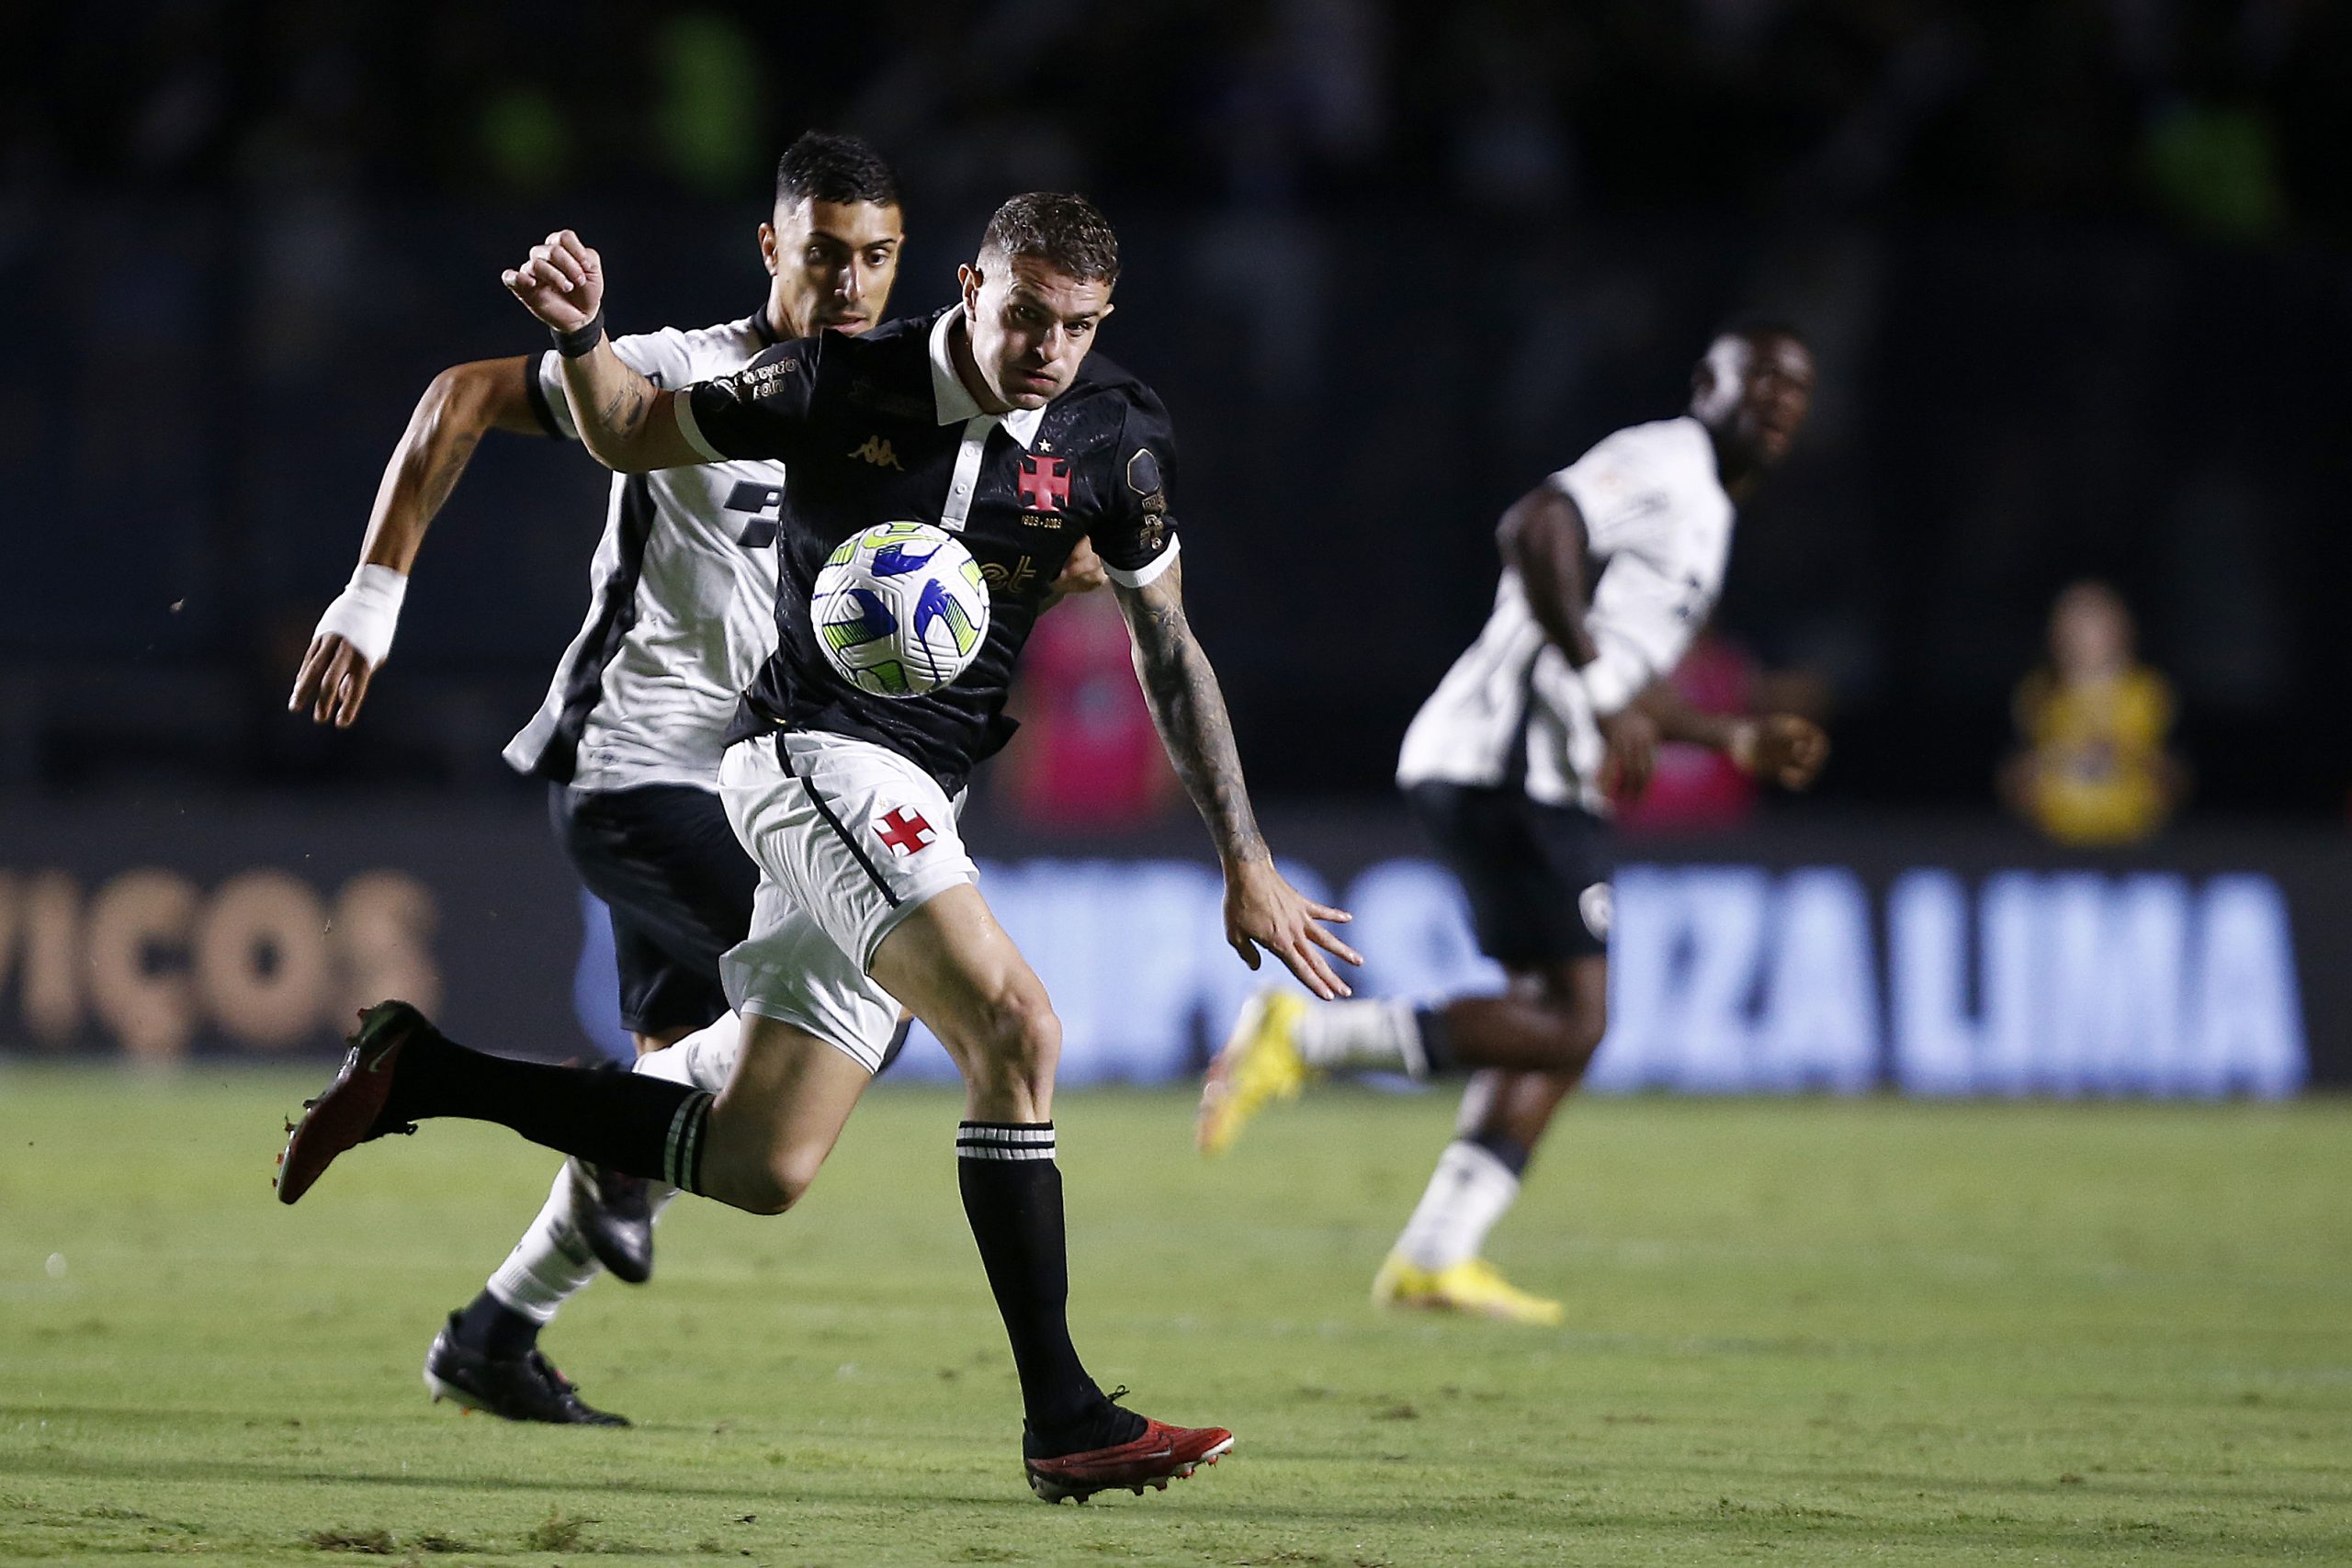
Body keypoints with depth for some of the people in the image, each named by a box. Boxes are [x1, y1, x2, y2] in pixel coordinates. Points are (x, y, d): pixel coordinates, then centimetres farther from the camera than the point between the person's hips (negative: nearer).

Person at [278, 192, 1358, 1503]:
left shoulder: (1112, 437, 0)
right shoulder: (846, 385, -9)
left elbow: (1169, 650, 10)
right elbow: (637, 435, 6)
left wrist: (1247, 859, 7)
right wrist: (583, 336, -16)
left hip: (911, 804, 6)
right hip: (815, 748, -6)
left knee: (759, 1169, 6)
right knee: (1016, 1028, -25)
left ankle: (423, 1073, 20)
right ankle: (1064, 1420, -24)